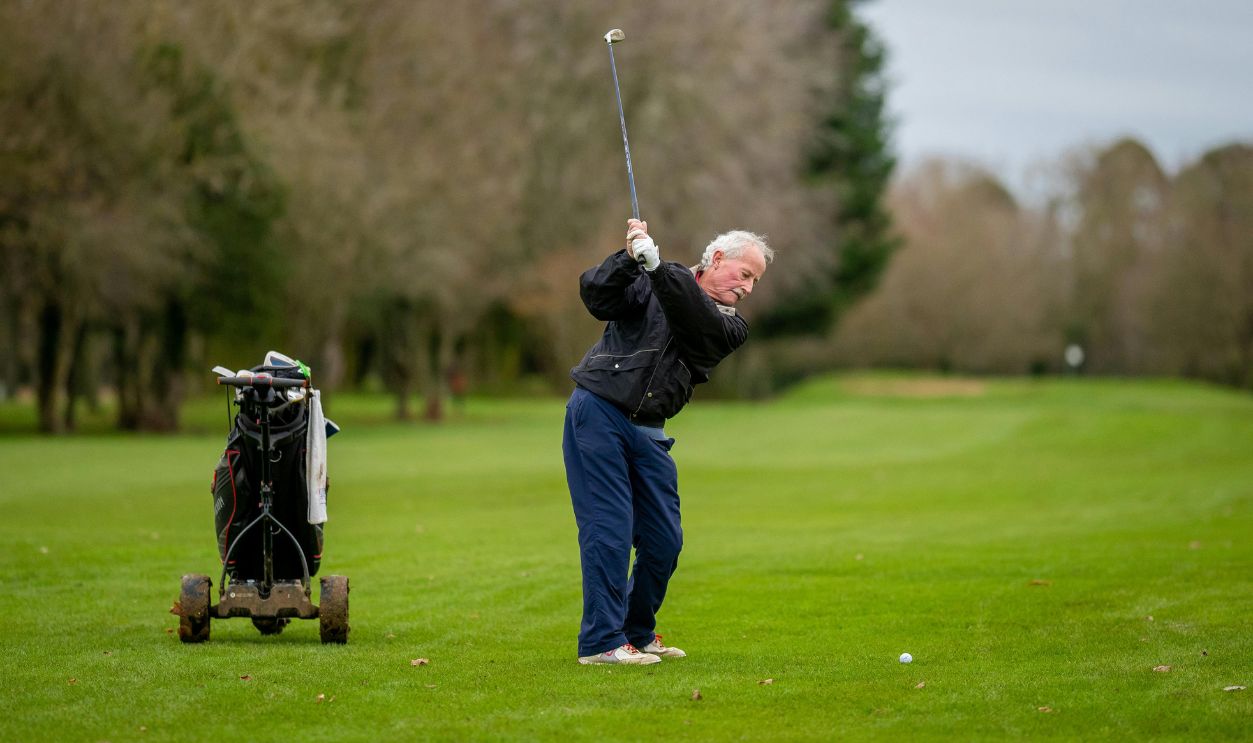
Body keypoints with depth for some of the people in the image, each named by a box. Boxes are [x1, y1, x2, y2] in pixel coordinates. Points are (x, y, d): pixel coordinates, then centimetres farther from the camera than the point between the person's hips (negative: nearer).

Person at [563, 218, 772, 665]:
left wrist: (654, 263, -28)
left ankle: (638, 632, 22)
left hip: (648, 432, 5)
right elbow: (596, 297, -12)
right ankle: (602, 641, -7)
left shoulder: (731, 326, 8)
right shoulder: (648, 283, 2)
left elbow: (696, 318, -14)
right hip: (598, 412, -5)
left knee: (664, 540, 3)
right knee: (610, 529, -10)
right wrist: (631, 257, -29)